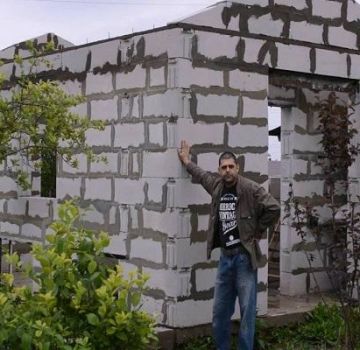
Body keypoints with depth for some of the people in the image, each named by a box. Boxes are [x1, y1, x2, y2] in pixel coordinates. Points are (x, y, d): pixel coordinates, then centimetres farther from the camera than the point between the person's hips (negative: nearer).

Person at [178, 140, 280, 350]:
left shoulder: (251, 189, -10)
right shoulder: (216, 185, 7)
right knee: (220, 310, 11)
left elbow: (274, 209, -15)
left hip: (245, 256, -6)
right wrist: (186, 161, 40)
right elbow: (201, 175, 29)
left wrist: (257, 231, -6)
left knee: (247, 309, -1)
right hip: (225, 256, 6)